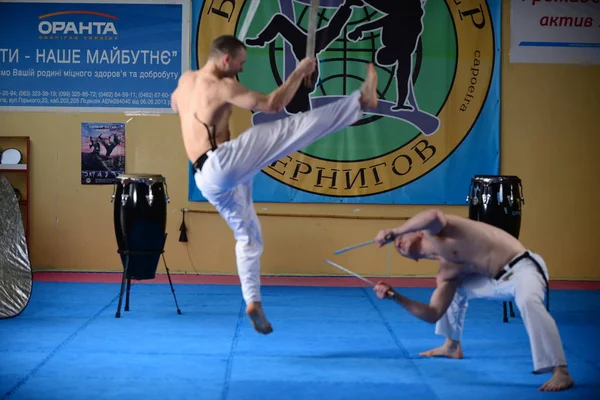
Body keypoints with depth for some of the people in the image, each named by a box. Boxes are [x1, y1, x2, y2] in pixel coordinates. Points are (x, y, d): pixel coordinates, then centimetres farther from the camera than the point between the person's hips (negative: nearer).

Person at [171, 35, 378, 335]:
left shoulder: (186, 79, 16)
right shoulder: (221, 85, -8)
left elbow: (176, 104, 40)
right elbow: (272, 105, -14)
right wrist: (298, 73, -5)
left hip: (209, 180, 9)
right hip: (222, 162, -9)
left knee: (248, 237, 21)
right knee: (293, 127, -18)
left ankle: (253, 302, 17)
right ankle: (361, 101, -22)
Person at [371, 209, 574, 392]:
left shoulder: (435, 232, -9)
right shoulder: (446, 273, 11)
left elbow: (433, 216, -35)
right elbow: (433, 314, 9)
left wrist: (394, 231, -23)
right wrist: (395, 296, 7)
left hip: (522, 268, -9)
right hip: (500, 279, 9)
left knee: (528, 301, -41)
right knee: (455, 288, 26)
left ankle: (561, 373, -41)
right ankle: (452, 345, 44)